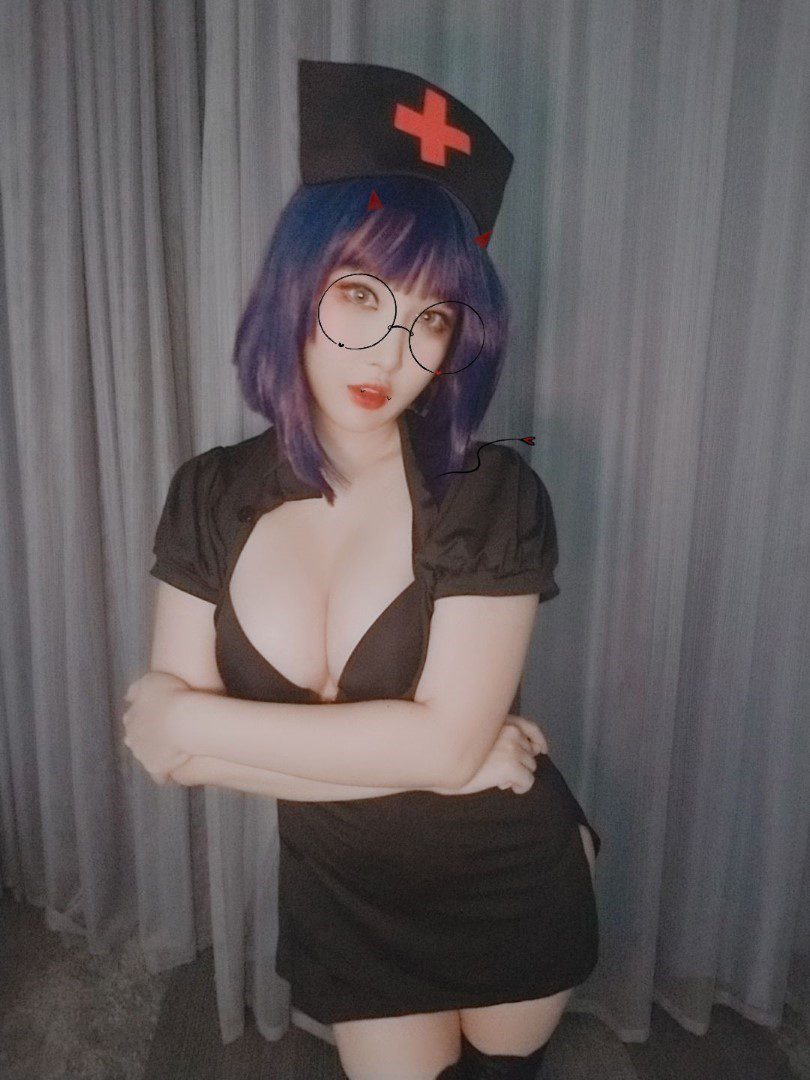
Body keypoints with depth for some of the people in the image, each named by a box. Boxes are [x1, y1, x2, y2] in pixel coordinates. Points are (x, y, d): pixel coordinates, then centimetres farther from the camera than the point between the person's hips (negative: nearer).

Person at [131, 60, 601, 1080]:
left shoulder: (493, 494, -21)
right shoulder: (210, 496, -12)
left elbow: (444, 741, -27)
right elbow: (181, 753, -14)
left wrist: (189, 716, -20)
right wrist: (414, 755, -22)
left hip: (508, 886, -1)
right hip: (343, 894, 2)